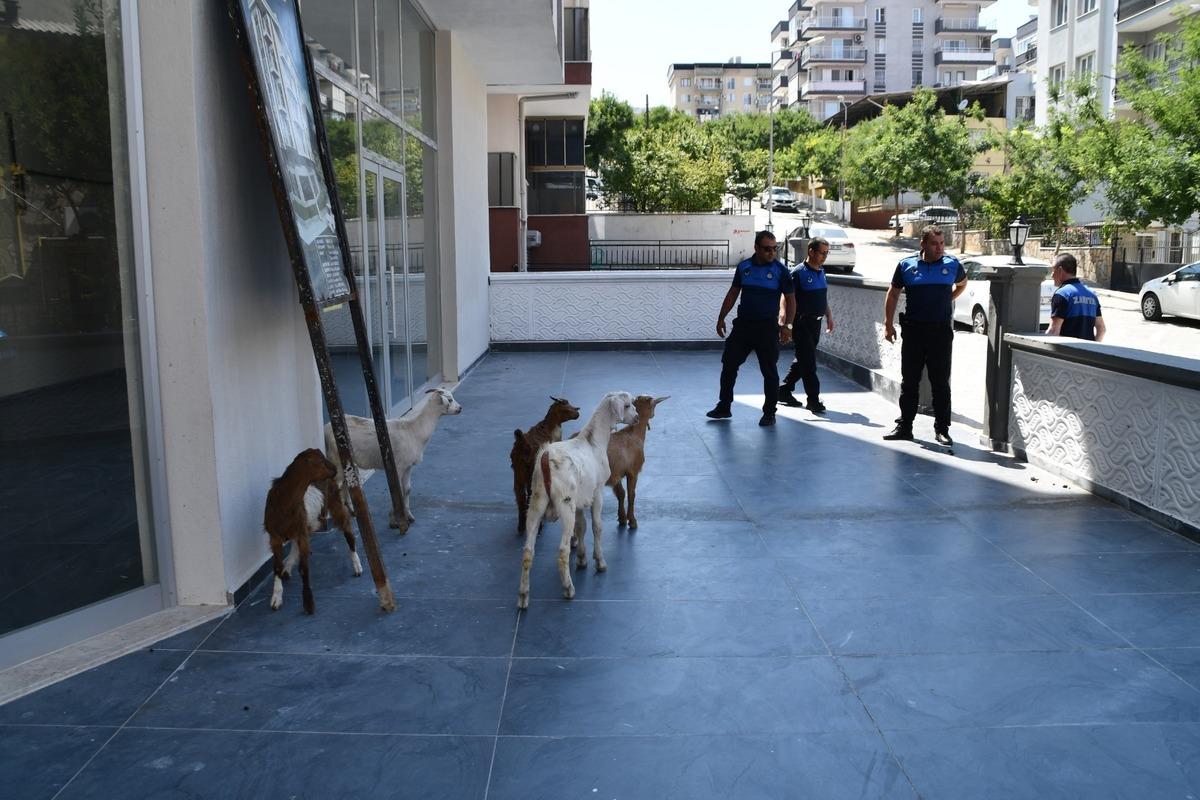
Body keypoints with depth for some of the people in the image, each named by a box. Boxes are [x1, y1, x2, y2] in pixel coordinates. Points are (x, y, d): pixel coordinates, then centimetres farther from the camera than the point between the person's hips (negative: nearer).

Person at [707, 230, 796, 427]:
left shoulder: (780, 270, -4)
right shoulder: (744, 267, 5)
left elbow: (790, 299, -1)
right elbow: (733, 293, 13)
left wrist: (787, 325, -10)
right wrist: (721, 318, 11)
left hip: (767, 327, -3)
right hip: (743, 324, 4)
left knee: (769, 371, 1)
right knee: (729, 364, 6)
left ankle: (769, 413, 14)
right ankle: (724, 407, 19)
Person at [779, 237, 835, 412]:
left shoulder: (821, 271, 13)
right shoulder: (798, 273, -12)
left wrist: (829, 317, 22)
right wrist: (784, 319, -24)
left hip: (816, 323, 8)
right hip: (801, 323, -8)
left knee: (802, 360, 14)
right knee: (808, 362, -7)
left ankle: (784, 391, 25)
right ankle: (813, 399, -4)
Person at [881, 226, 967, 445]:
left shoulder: (952, 265, 3)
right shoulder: (907, 265, 2)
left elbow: (962, 283, 25)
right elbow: (893, 295, 8)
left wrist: (946, 301, 13)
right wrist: (888, 324, 3)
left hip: (941, 331, 0)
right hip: (913, 330, 0)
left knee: (941, 382, 2)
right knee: (909, 381, 7)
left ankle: (942, 429, 10)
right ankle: (904, 426, 16)